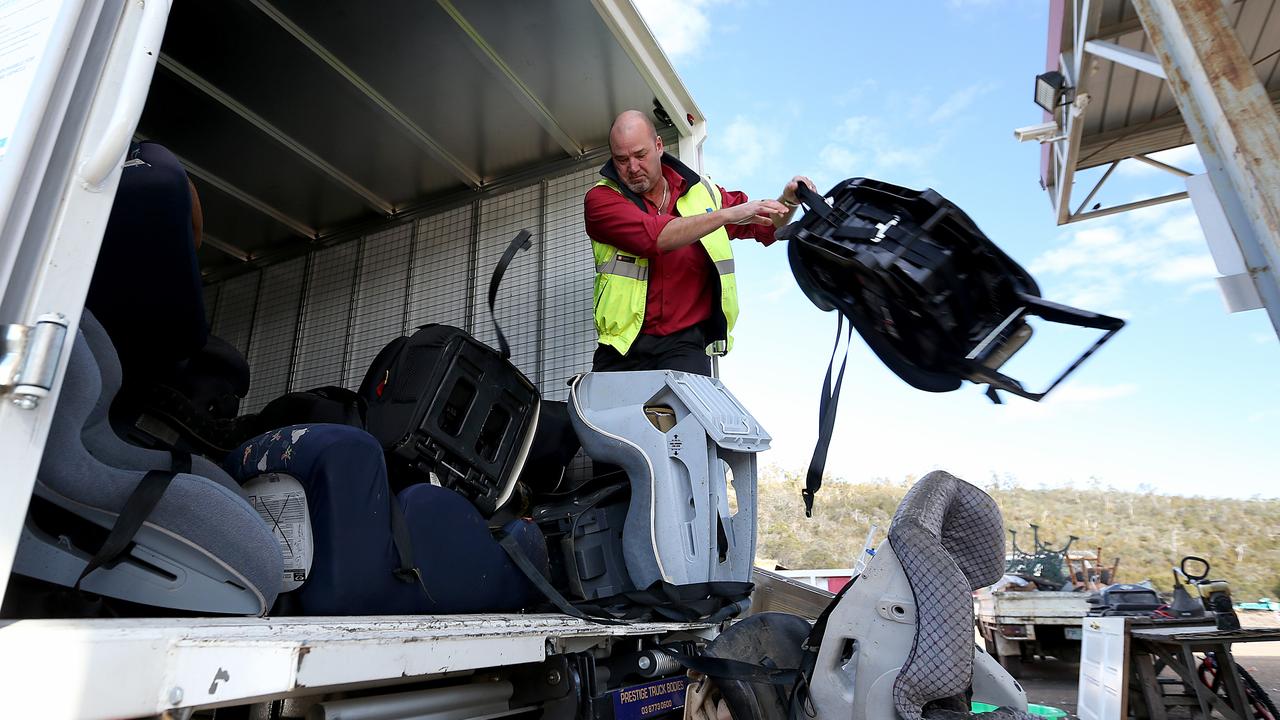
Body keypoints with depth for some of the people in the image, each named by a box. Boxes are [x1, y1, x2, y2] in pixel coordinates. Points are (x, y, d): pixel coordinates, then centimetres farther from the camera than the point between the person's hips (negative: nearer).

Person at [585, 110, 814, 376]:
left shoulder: (702, 192, 12)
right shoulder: (601, 197, 3)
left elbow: (767, 227, 22)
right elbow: (653, 236, -17)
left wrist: (788, 201, 1)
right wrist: (727, 215, -17)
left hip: (685, 344, 1)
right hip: (624, 343, 0)